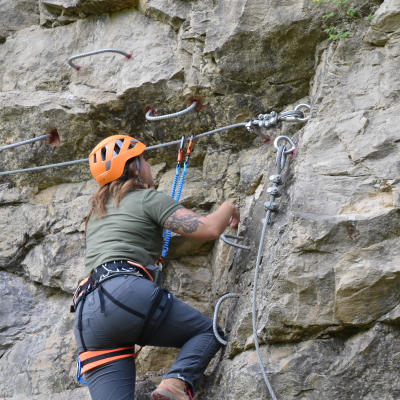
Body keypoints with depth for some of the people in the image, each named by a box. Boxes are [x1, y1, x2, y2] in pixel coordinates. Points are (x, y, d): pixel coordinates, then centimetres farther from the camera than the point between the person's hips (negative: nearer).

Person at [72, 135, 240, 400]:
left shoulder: (96, 211, 32)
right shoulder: (148, 197, 10)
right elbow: (208, 229, 1)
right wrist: (228, 208, 21)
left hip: (86, 315, 6)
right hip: (126, 293, -6)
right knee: (207, 331, 12)